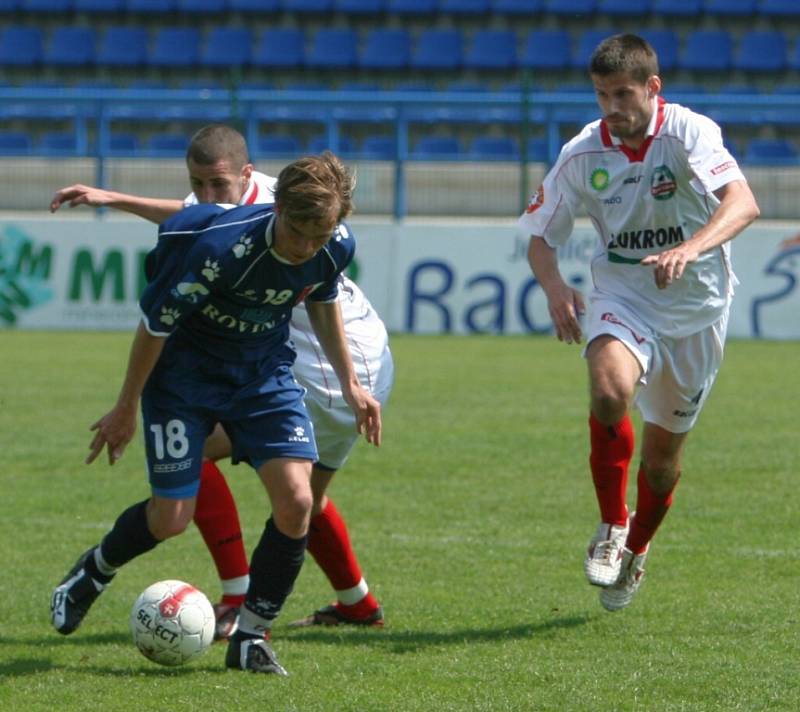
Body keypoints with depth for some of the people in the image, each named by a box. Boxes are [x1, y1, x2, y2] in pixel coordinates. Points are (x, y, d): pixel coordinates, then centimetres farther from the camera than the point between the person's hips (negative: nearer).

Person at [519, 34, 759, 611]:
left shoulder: (690, 133, -19)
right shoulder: (583, 154, -8)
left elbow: (743, 203, -35)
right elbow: (541, 236, 3)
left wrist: (691, 249, -53)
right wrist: (554, 287, -19)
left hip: (696, 306, -1)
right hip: (622, 298, 1)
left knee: (664, 452, 9)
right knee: (610, 390, -31)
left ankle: (636, 549, 39)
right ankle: (611, 525, -10)